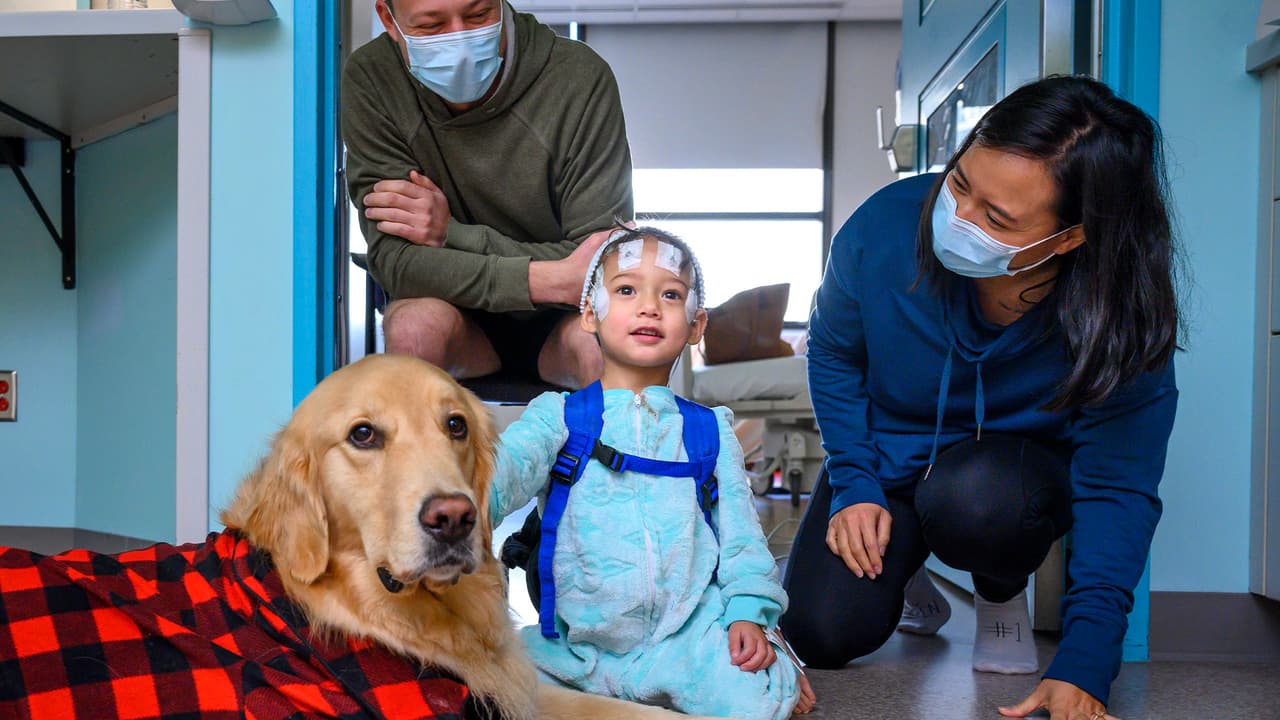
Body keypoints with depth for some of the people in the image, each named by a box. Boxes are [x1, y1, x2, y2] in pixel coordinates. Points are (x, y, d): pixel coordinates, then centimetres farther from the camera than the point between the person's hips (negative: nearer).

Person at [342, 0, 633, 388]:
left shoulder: (581, 77, -18)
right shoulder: (370, 79, -14)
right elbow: (395, 259, -21)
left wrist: (454, 233, -25)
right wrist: (554, 280, -33)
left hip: (559, 320, -1)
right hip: (460, 316, 2)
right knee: (416, 323, -32)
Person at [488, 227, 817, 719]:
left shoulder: (710, 430, 12)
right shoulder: (558, 416, 5)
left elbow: (740, 530, 10)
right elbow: (505, 467, -14)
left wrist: (748, 611, -6)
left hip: (686, 636, 1)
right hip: (578, 641, 0)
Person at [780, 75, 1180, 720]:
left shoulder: (1122, 315, -28)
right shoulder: (886, 224, -25)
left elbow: (1119, 490, -22)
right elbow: (833, 353, -6)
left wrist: (1083, 668, -28)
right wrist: (854, 484, -13)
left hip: (1022, 465, -1)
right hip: (888, 456, 2)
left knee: (972, 499, -39)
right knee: (819, 634, -16)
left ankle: (1003, 596, 0)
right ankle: (904, 577, 22)